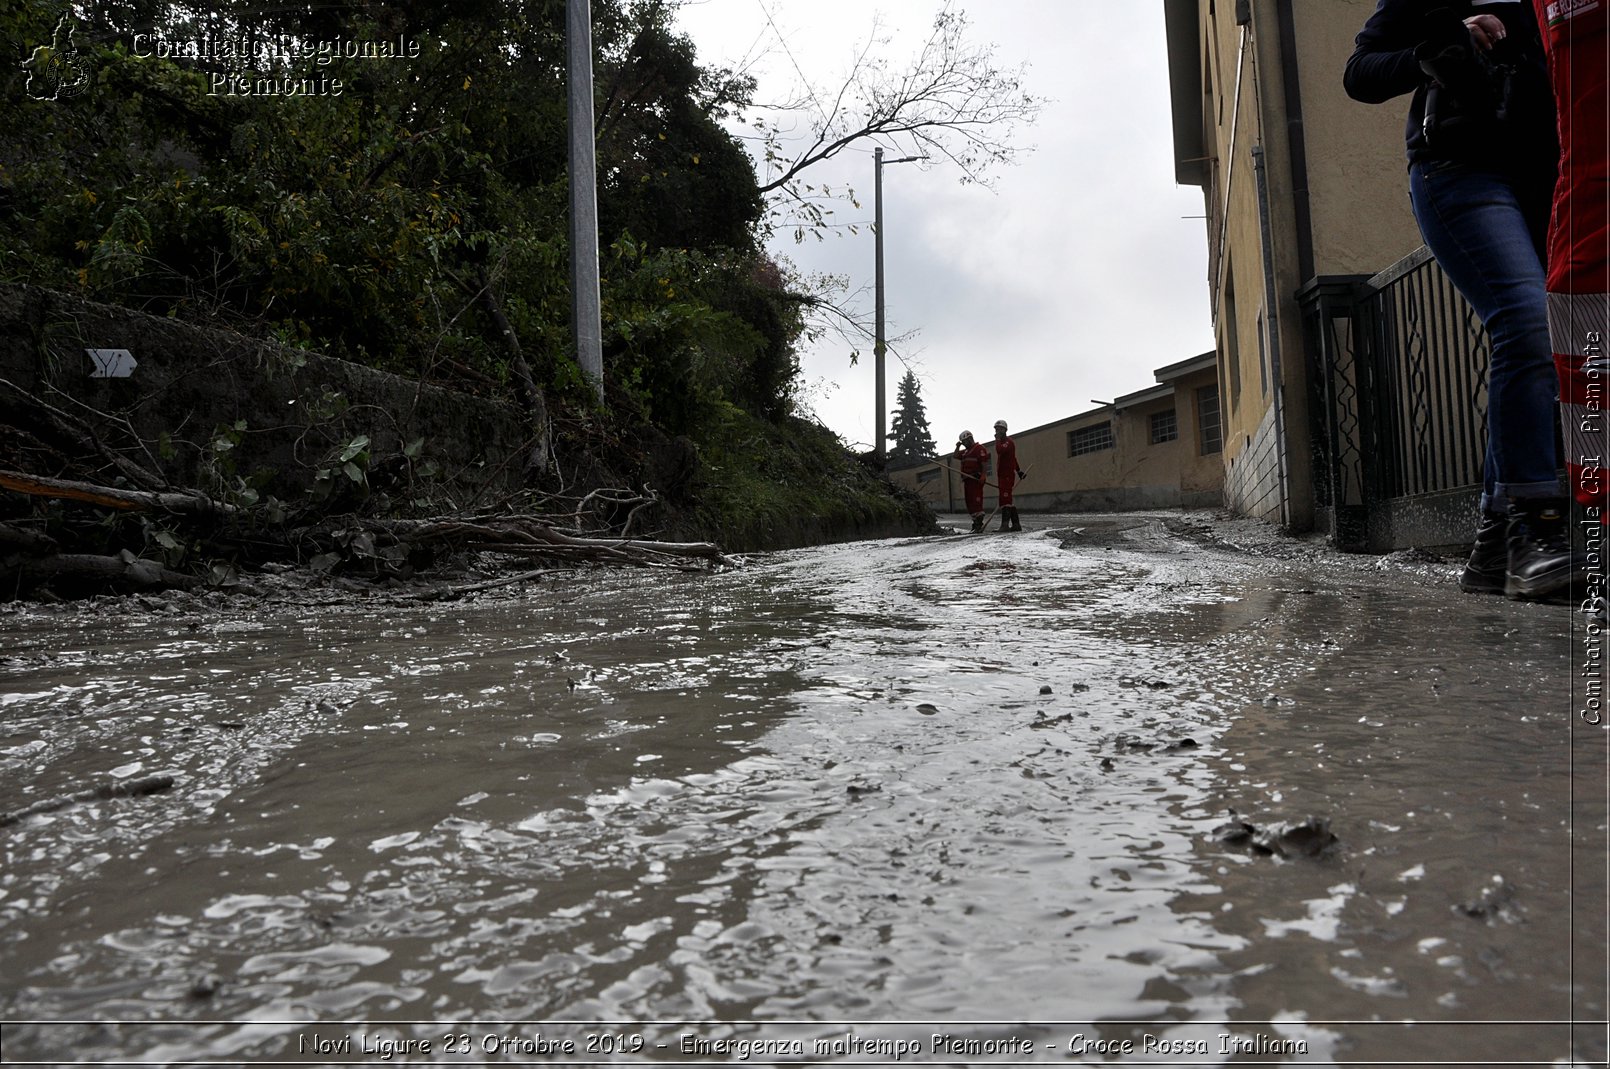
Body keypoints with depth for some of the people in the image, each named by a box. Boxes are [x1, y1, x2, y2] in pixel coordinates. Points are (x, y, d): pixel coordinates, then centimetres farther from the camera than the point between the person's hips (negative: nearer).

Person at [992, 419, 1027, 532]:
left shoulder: (1008, 442, -7)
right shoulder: (1001, 443, 23)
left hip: (1008, 475, -10)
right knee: (1008, 500, 10)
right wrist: (1018, 470, 39)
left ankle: (1005, 524, -25)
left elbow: (1000, 451, -28)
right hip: (1002, 476, 10)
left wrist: (998, 439, -13)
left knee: (1005, 499, -18)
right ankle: (1016, 524, 14)